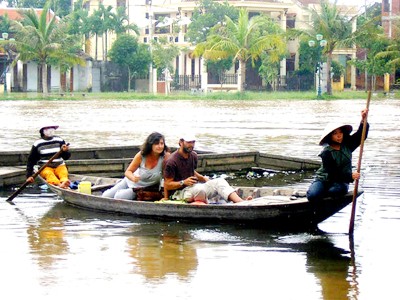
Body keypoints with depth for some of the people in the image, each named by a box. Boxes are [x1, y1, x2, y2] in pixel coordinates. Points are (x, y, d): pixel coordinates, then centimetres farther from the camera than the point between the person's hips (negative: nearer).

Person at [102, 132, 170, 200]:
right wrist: (133, 177, -37)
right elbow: (128, 171, -13)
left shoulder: (165, 157, -27)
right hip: (131, 181, 2)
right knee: (106, 196, 6)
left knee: (118, 197, -20)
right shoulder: (141, 155, -21)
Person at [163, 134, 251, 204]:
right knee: (199, 188, -39)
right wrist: (183, 182, -25)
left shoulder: (193, 156, 9)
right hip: (178, 192, -8)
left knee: (219, 181, -12)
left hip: (193, 187, 8)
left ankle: (241, 203, -29)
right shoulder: (172, 161, -15)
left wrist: (202, 178, 8)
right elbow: (167, 185, -13)